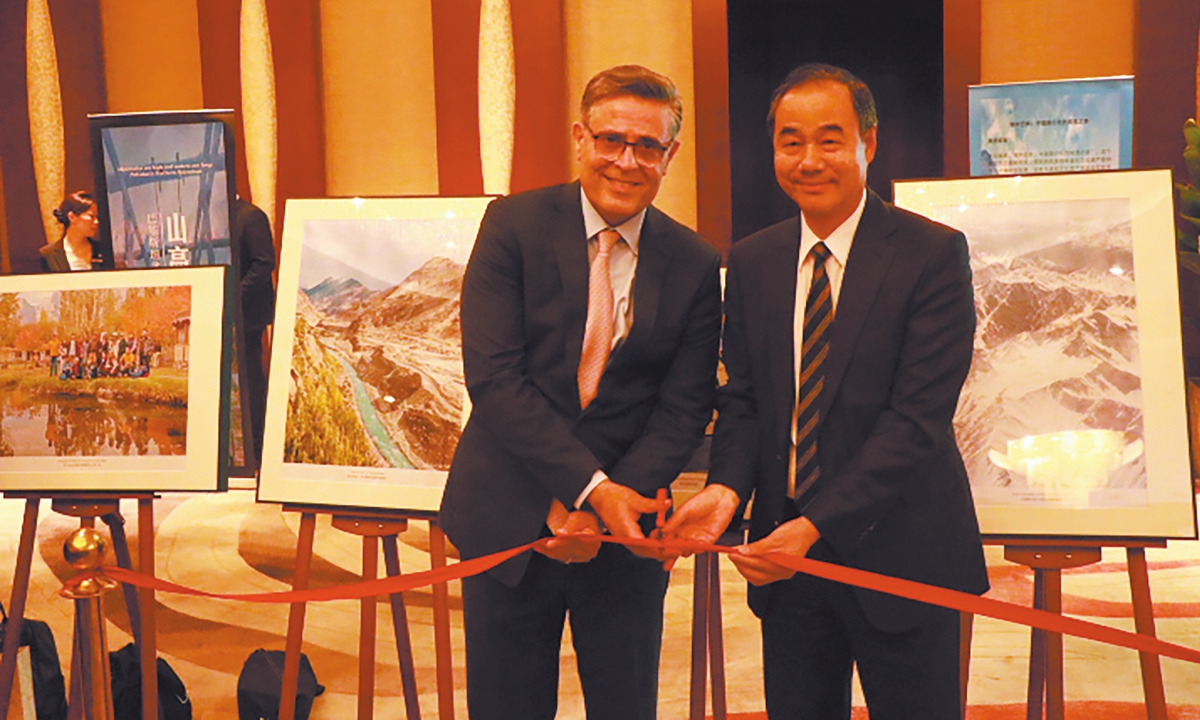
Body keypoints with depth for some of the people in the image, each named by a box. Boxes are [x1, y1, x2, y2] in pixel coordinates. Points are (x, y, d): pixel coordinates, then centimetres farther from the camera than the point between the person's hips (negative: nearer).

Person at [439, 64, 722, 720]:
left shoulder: (695, 266, 0)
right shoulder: (514, 225, -5)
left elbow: (683, 411, 0)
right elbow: (492, 375, -13)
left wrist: (604, 511, -13)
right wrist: (591, 488, -19)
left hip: (625, 523, 1)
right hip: (509, 518, -1)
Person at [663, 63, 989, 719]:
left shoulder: (933, 254, -10)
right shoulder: (750, 262, 6)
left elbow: (917, 415, -16)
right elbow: (742, 399, 7)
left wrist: (815, 525, -22)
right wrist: (727, 486, -14)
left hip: (898, 551, -4)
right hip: (783, 549, 4)